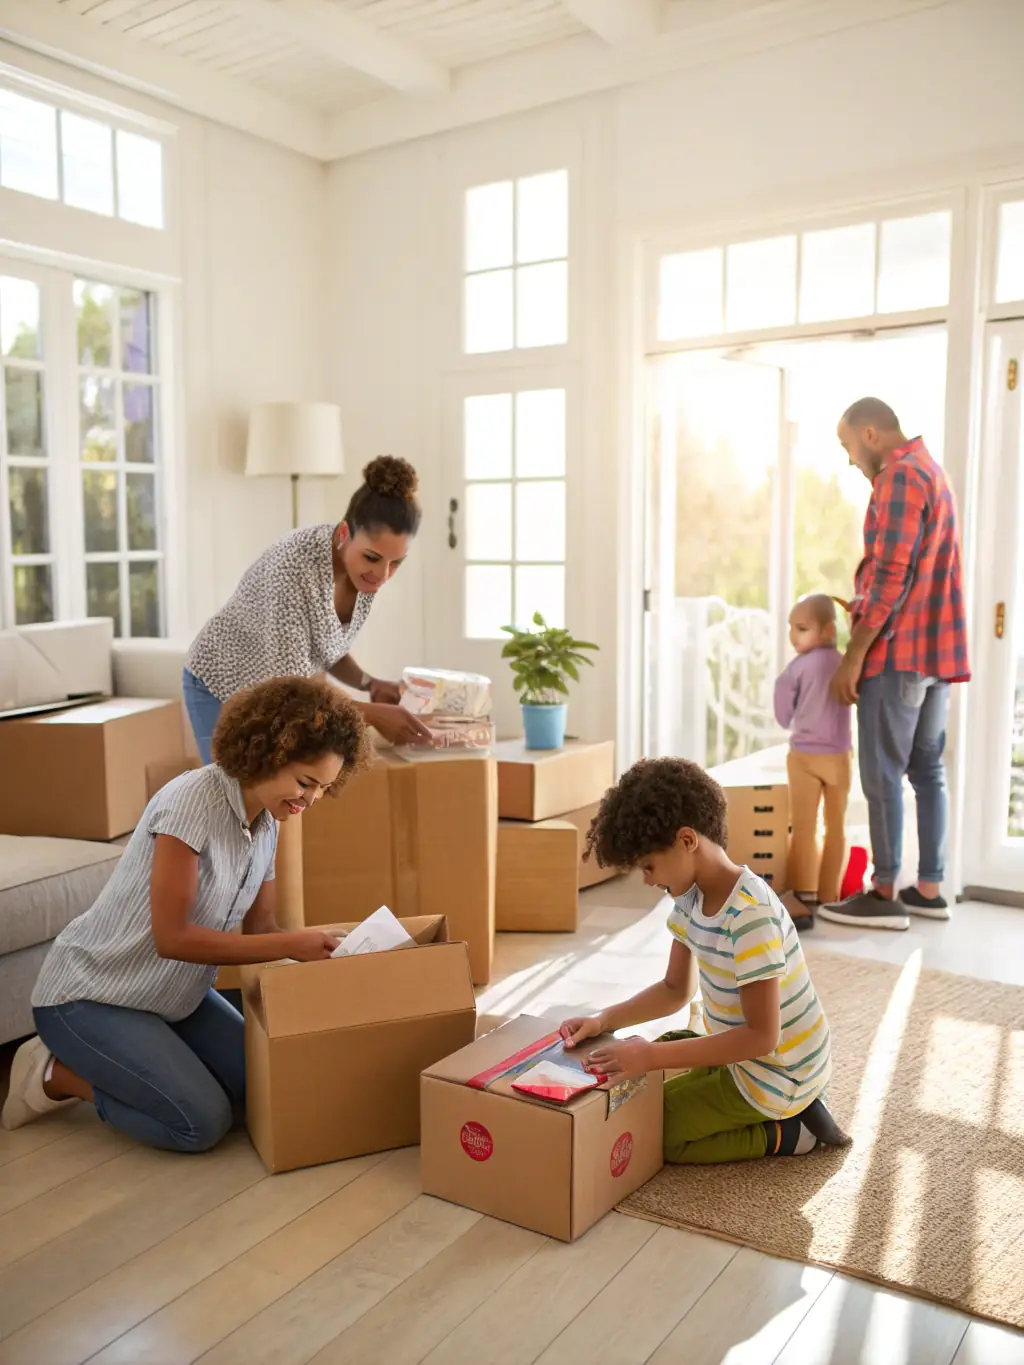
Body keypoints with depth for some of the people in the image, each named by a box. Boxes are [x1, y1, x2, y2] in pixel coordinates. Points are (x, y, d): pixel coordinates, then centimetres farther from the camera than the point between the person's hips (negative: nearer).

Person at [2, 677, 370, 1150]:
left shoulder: (267, 824, -2)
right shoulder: (193, 800, -28)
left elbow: (259, 927, 3)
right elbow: (172, 937, -28)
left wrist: (314, 948, -16)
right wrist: (290, 944, -28)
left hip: (173, 994, 8)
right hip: (88, 995, -8)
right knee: (204, 1121, -16)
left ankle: (94, 1061, 17)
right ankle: (55, 1073, 4)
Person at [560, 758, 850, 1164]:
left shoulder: (750, 915, -31)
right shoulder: (692, 896, -3)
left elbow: (761, 1036, -29)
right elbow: (676, 989, 7)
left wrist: (654, 1056, -31)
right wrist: (603, 1020, -7)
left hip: (775, 1076, -9)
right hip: (746, 1056, 9)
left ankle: (788, 1133, 1)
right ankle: (791, 1112, 14)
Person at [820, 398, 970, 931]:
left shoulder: (899, 475, -12)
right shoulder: (931, 471, 20)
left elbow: (890, 574, -20)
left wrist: (853, 655, -18)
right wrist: (865, 608, 16)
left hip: (898, 651, -10)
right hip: (935, 649, 10)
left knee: (882, 776, -4)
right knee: (927, 771, 11)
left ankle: (884, 895, 2)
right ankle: (928, 889, 16)